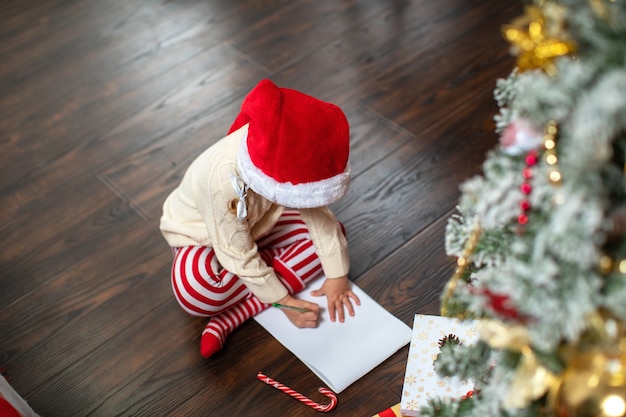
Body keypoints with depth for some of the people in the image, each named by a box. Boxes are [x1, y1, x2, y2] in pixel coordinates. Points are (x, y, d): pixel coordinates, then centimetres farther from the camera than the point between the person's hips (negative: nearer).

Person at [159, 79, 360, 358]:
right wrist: (284, 301, -25)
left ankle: (231, 317, -19)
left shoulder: (290, 157, -27)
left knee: (331, 232, -13)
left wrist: (337, 275, -16)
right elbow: (240, 257, -30)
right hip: (202, 236, -7)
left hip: (258, 225, 7)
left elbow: (317, 213, -15)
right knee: (196, 291, -39)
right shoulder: (223, 180, -40)